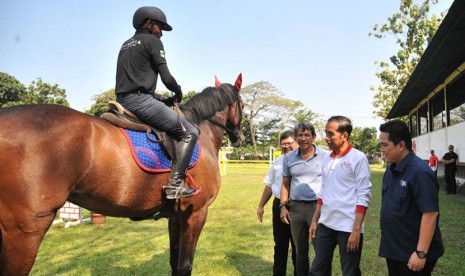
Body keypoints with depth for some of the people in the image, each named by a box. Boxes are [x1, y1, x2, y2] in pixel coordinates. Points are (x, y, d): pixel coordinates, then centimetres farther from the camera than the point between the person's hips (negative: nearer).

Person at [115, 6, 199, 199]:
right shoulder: (152, 41, 1)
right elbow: (166, 77, -8)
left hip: (122, 101, 9)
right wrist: (178, 92, 14)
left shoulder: (126, 44, 26)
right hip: (140, 100, -9)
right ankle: (175, 183, -17)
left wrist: (165, 100, 19)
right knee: (190, 132, -7)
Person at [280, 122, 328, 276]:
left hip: (318, 206, -3)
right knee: (300, 250, 17)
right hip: (296, 207, 4)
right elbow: (285, 184, 11)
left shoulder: (325, 156, -5)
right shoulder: (289, 158, 5)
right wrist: (283, 206, 3)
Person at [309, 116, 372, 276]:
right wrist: (314, 221, 12)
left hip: (348, 227, -6)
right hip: (325, 225, 6)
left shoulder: (358, 158, -9)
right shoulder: (327, 159, 9)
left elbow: (364, 196, -12)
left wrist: (356, 230, -16)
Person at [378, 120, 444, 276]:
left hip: (412, 254, -8)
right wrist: (388, 243, 15)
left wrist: (421, 253, -23)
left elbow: (430, 214, -23)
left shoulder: (420, 172, -21)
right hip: (393, 250, 8)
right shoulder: (391, 169, 4)